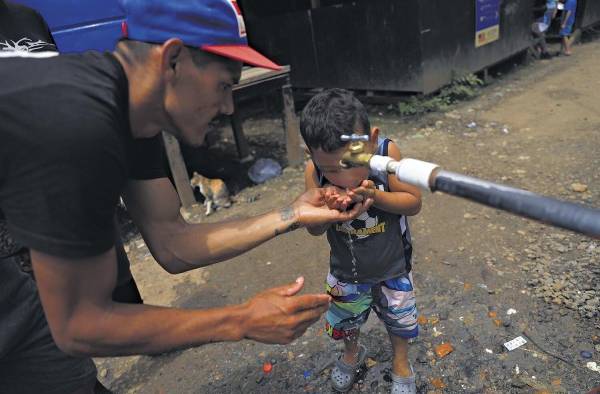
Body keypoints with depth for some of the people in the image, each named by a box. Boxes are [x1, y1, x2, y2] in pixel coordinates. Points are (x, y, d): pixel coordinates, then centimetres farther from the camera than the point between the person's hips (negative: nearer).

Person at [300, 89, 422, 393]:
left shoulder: (386, 151, -28)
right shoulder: (314, 172, -25)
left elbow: (414, 203, -21)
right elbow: (313, 229, -17)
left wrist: (375, 196, -38)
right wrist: (328, 207, -39)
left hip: (392, 266, -1)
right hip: (345, 270, 1)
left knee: (398, 319, 23)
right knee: (346, 320, 26)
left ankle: (401, 364, 55)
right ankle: (352, 352, 60)